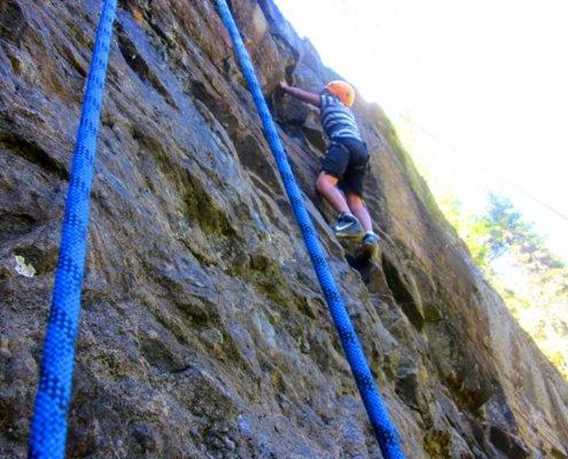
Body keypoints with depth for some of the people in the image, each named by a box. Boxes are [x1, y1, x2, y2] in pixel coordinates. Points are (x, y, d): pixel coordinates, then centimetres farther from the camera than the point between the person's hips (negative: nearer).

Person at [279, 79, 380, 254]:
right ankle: (370, 234, -29)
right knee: (355, 200, -3)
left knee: (324, 182, -25)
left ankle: (348, 219, -47)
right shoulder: (347, 112, 40)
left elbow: (300, 94, 29)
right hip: (361, 149, 7)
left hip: (344, 143, -7)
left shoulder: (329, 101, 23)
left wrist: (285, 87, 48)